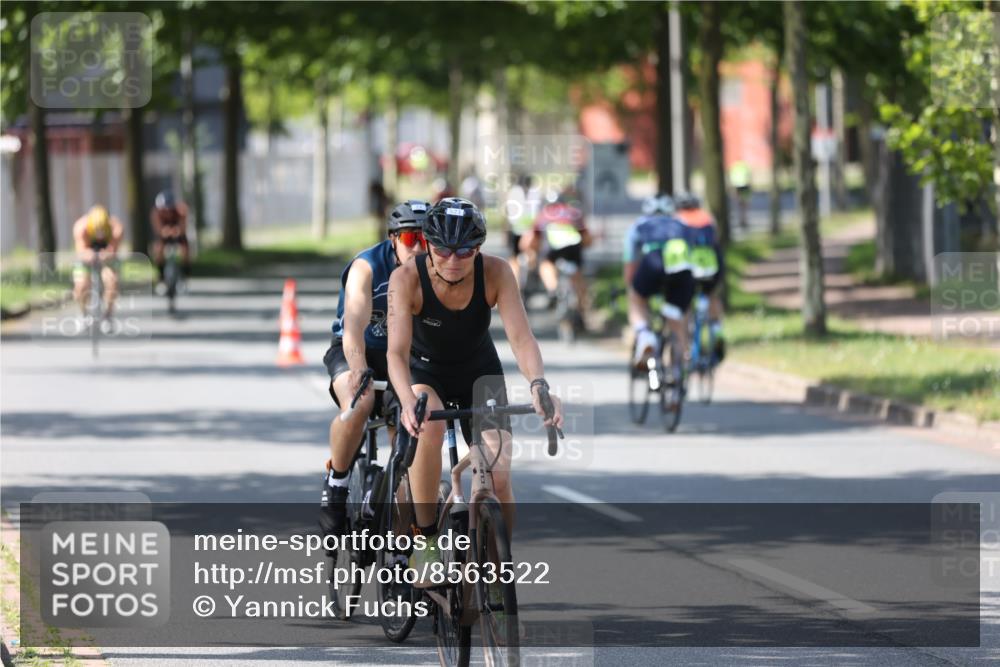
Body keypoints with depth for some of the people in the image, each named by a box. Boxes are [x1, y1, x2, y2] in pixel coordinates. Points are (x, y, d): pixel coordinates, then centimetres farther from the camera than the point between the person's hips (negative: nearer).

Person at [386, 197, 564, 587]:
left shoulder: (495, 273, -24)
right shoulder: (407, 278, -28)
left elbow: (521, 337, -32)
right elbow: (397, 351, -36)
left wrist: (539, 386, -51)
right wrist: (408, 401, -55)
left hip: (479, 373, 2)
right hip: (424, 372, -2)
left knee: (498, 480, -13)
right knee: (429, 425, -36)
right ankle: (425, 540, -23)